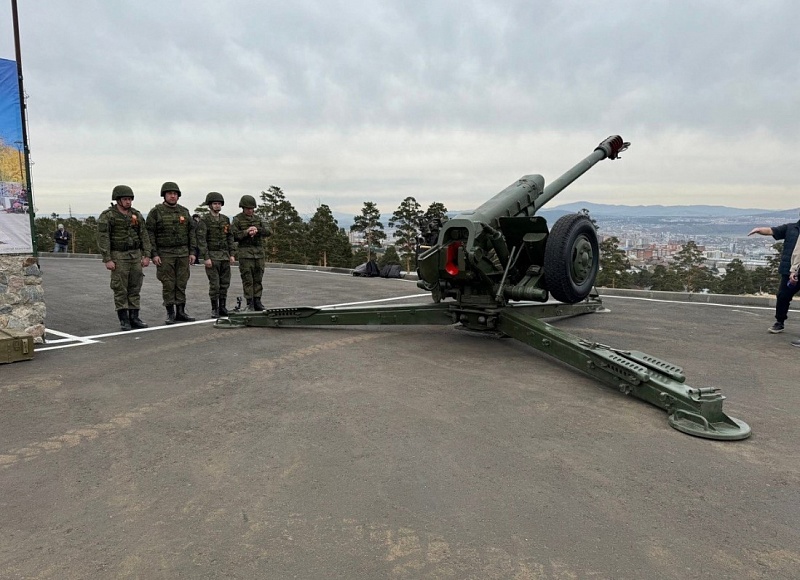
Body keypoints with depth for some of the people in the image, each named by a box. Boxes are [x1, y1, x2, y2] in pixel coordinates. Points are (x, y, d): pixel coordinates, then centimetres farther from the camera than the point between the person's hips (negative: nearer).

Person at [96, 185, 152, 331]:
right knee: (120, 290, -1)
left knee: (135, 289, 5)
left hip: (135, 255, 4)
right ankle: (124, 320, 5)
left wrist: (146, 255, -3)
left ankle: (134, 318, 11)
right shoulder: (107, 216, -8)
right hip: (118, 256, -4)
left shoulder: (136, 215, 6)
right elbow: (103, 239, -11)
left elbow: (144, 236, 5)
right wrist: (107, 260, -17)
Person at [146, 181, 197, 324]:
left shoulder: (184, 211, 10)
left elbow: (191, 232, 11)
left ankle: (181, 312, 12)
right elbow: (150, 234, -4)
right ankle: (170, 314, 8)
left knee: (181, 284, 5)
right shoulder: (155, 212, -2)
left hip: (183, 253, 3)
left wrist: (192, 252, 5)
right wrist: (154, 254, -11)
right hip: (164, 254, -3)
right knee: (168, 285, 0)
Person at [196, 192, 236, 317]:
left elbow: (230, 237, 12)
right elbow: (201, 240, -12)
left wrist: (231, 254, 4)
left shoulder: (225, 219, 10)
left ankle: (222, 307, 15)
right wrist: (206, 258, -18)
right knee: (214, 284, -4)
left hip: (224, 255, 5)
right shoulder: (204, 220, -6)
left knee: (225, 283, 6)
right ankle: (214, 309, 6)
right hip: (212, 256, -5)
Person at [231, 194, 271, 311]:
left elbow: (269, 231, 1)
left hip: (259, 252, 4)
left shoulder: (258, 219, 13)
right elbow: (233, 236, -6)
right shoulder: (237, 220, 2)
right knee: (247, 279, -3)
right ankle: (250, 303, 1)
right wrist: (246, 232, -16)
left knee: (258, 278, 5)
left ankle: (257, 301, 12)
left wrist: (257, 230, -15)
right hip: (245, 253, -4)